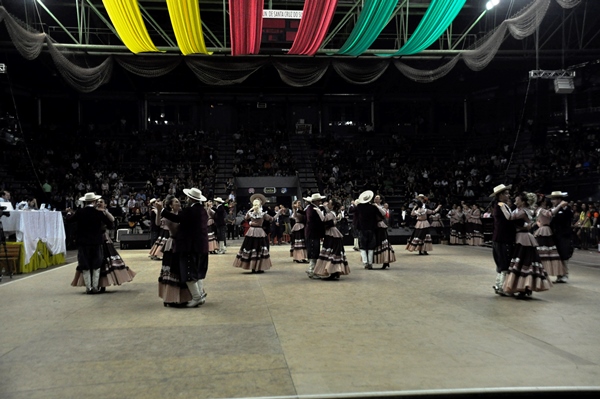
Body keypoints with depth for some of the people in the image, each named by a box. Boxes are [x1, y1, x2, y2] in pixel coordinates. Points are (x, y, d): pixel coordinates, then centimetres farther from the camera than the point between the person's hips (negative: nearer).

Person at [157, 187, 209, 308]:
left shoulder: (190, 210, -17)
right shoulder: (203, 210, 11)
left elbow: (177, 218, -26)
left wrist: (161, 210, -25)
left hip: (190, 246, -9)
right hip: (202, 245, 9)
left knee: (188, 272, -3)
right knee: (198, 271, 17)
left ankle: (196, 297, -3)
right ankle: (201, 294, 19)